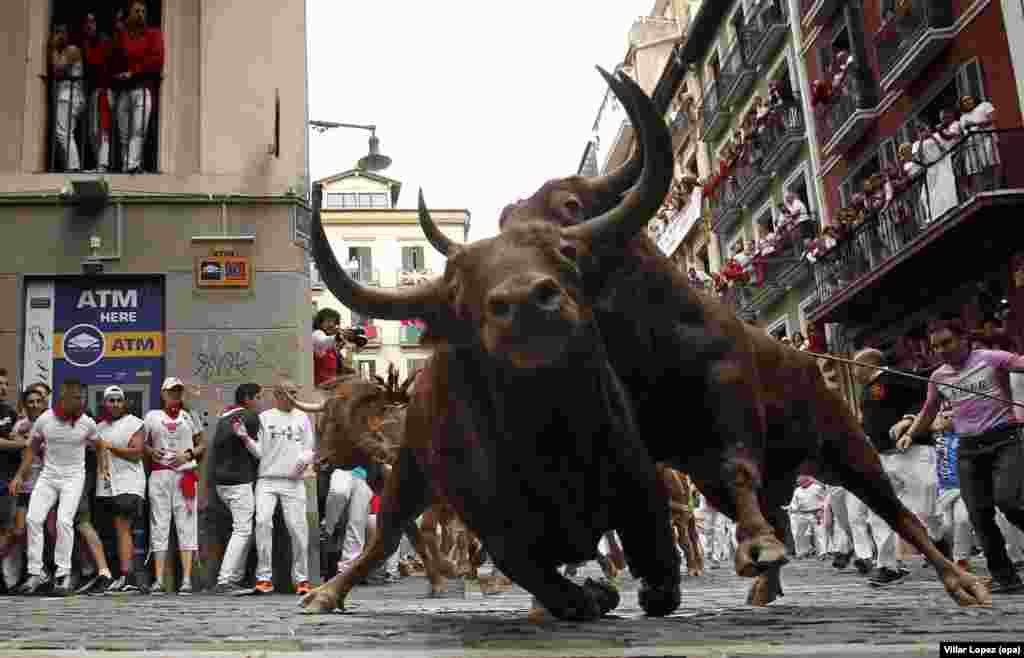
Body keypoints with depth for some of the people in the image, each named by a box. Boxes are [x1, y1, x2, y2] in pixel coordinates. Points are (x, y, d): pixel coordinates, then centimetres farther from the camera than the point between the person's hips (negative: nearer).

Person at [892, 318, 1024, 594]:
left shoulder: (991, 358, -4)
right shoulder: (938, 377, 12)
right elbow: (928, 412, 25)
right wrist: (910, 433, 13)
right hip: (968, 448, 5)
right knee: (979, 514, -2)